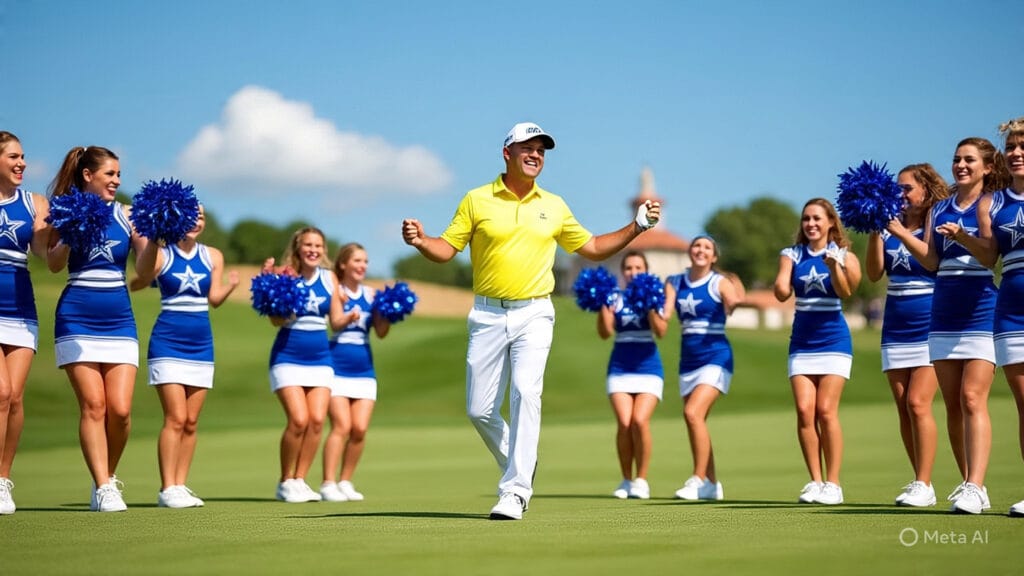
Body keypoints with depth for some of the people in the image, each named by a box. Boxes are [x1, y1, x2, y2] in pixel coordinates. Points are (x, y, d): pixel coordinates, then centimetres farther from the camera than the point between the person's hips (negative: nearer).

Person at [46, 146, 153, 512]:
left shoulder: (126, 216, 7)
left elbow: (144, 267, 0)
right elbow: (53, 264, -8)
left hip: (119, 320, 2)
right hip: (78, 320, -2)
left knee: (120, 409, -6)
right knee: (93, 405, -8)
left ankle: (108, 476, 17)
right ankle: (103, 488, -5)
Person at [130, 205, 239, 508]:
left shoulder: (212, 256, 8)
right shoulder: (161, 255, -4)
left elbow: (214, 298, 2)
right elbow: (137, 283, -22)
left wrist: (232, 284, -17)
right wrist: (152, 243, -32)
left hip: (201, 344, 5)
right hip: (168, 343, -5)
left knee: (191, 422, 5)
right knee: (176, 418, -11)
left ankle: (180, 485, 11)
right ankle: (167, 489, -8)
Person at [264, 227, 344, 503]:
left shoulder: (329, 279, 7)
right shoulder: (285, 276, -6)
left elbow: (336, 321, 8)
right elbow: (276, 320, -13)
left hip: (319, 358, 4)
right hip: (289, 358, -4)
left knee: (317, 420, -7)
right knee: (299, 419, -14)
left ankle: (300, 479, 8)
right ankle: (286, 481, 4)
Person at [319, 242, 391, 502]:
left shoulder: (371, 294, 9)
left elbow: (381, 332, 8)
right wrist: (346, 318, -27)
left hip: (364, 370, 5)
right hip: (336, 368, -4)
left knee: (359, 428, -1)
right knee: (341, 425, -12)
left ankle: (346, 482, 13)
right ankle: (328, 484, -6)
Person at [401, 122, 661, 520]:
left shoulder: (554, 206, 10)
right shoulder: (477, 200, 4)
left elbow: (592, 248, 19)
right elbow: (446, 249, 3)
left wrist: (637, 226, 11)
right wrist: (420, 241, -18)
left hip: (534, 315, 0)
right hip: (488, 315, 0)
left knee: (526, 393, -19)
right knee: (480, 410, 0)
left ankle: (514, 492, -18)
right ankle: (520, 466, 27)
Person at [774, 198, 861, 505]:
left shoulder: (842, 254, -1)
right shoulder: (792, 255, 6)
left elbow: (846, 292, -15)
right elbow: (782, 293, -5)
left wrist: (834, 265, -32)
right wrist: (781, 286, -28)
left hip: (833, 339, -3)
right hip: (802, 341, 3)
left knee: (825, 410, -9)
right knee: (804, 411, -5)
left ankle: (833, 483, -2)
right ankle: (815, 481, 4)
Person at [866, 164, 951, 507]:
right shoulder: (891, 225, 9)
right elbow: (874, 274, 1)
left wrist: (902, 233, -25)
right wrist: (873, 232, -8)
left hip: (929, 327, -6)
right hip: (896, 328, 6)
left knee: (918, 402, -14)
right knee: (903, 408, 4)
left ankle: (923, 485, -11)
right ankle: (921, 483, 9)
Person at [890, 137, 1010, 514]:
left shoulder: (989, 204, -2)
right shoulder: (939, 210, 15)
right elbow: (931, 260, 6)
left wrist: (961, 235, -32)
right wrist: (898, 232, -4)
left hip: (982, 313, -6)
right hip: (944, 315, 6)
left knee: (972, 398, -15)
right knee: (954, 405, 7)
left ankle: (975, 487, -19)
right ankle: (969, 484, 15)